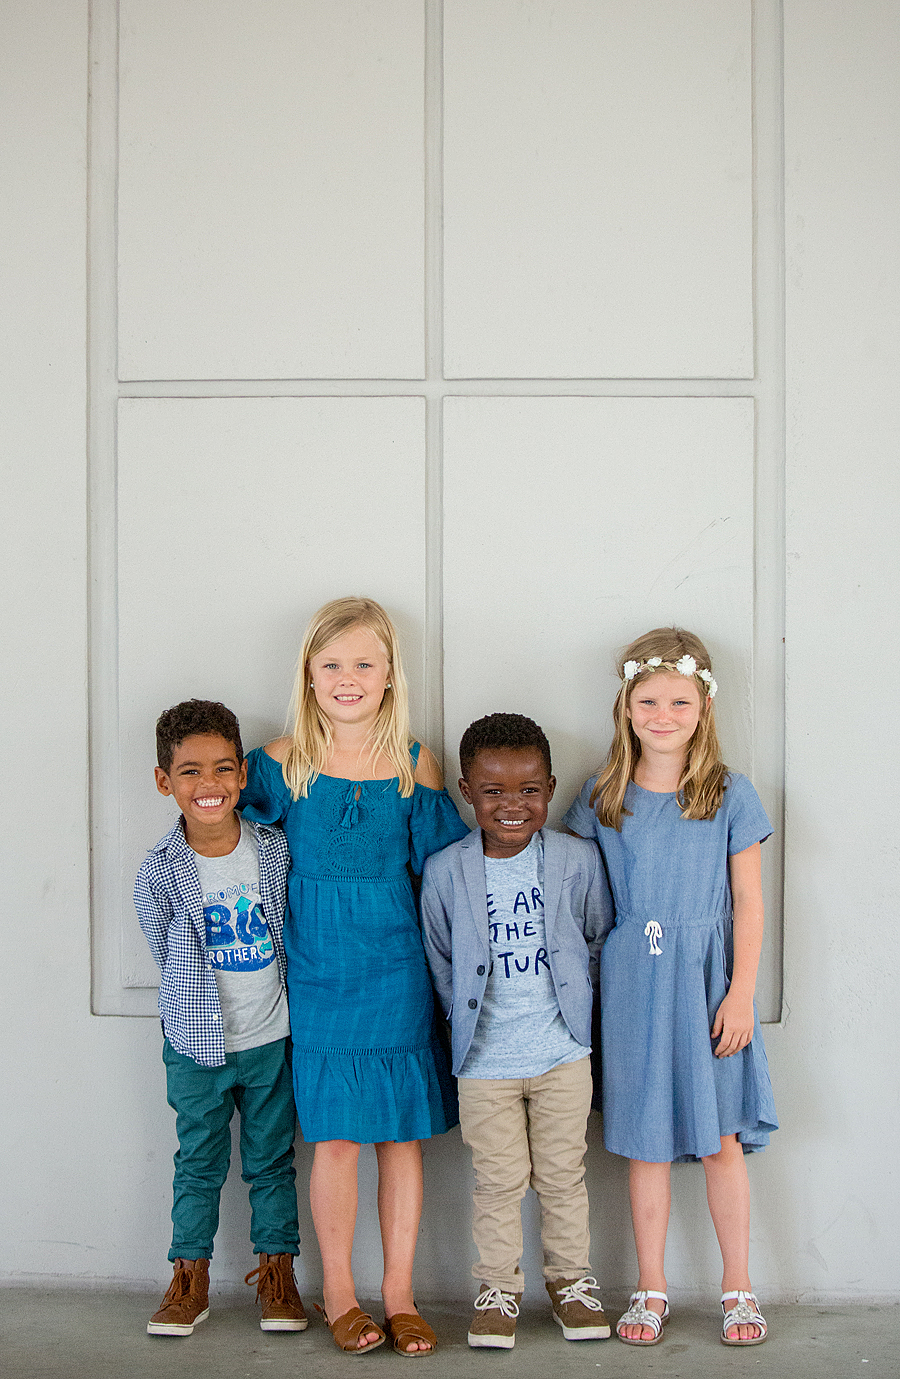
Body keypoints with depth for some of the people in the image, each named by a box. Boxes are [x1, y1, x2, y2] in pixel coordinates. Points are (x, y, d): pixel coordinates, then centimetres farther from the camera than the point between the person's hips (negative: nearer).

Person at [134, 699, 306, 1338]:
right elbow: (170, 956, -1)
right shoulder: (160, 871, -12)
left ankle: (277, 1273, 26)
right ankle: (190, 1280, 24)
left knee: (272, 1159, 12)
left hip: (272, 1039, 1)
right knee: (199, 1163, 10)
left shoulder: (276, 848, -8)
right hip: (196, 1045, -1)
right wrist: (206, 1006, -2)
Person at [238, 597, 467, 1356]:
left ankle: (400, 1292, 20)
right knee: (335, 1136, 2)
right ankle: (338, 1291, 20)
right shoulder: (281, 763, -3)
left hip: (397, 975, 1)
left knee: (403, 1135, 7)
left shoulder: (415, 766, 0)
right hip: (318, 976, -1)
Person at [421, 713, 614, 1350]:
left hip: (563, 1053, 1)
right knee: (499, 1179, 8)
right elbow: (439, 961, 5)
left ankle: (571, 1278, 31)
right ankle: (498, 1287, 26)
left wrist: (572, 1005, 5)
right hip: (485, 1060, 0)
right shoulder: (445, 871, -8)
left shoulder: (579, 860, -7)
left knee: (563, 1174, 12)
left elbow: (599, 941, 6)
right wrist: (471, 1019, 3)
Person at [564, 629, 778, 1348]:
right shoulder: (602, 797, 3)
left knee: (721, 1140, 4)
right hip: (632, 987, 1)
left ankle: (738, 1287, 19)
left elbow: (748, 902, 0)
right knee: (645, 1141, 8)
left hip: (707, 982, -1)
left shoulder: (730, 795, -1)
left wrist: (741, 992, -6)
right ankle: (651, 1288, 21)